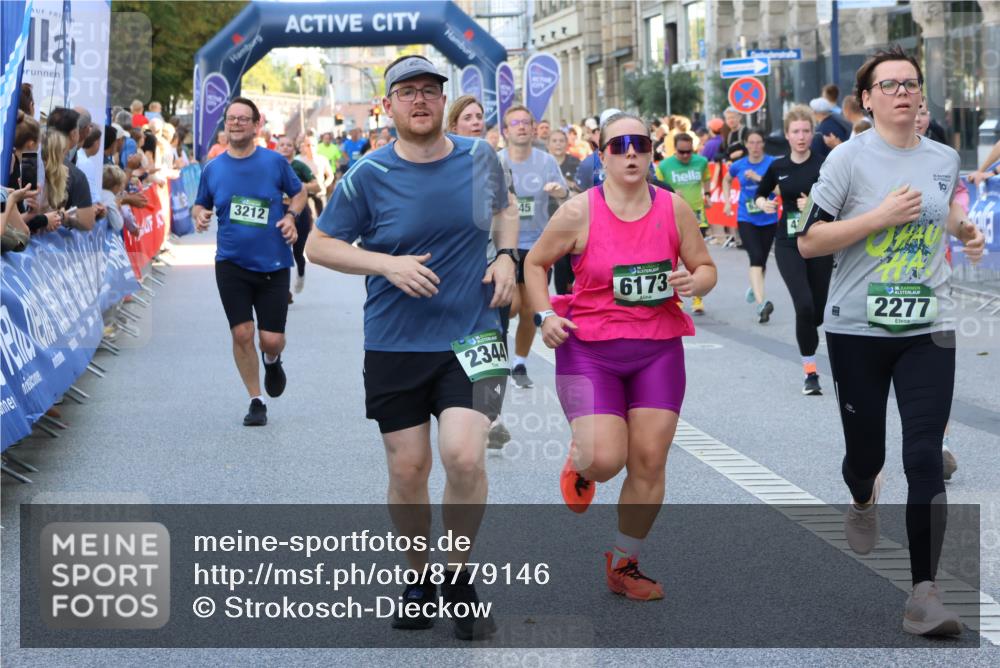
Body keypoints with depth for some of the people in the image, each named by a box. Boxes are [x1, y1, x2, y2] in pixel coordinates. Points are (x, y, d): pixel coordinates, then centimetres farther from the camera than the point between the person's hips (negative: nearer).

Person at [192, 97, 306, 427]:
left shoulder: (275, 162, -3)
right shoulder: (213, 168, 3)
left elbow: (299, 192, 11)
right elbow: (200, 204, 16)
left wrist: (291, 216, -8)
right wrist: (199, 214, -7)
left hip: (272, 264, -1)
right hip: (231, 264, 1)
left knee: (271, 339, -3)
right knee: (242, 333, -5)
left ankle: (272, 360, 36)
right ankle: (256, 401, 11)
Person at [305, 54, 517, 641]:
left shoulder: (480, 157, 2)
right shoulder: (368, 175, -5)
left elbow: (502, 210, 22)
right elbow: (320, 245, 0)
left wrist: (507, 257, 2)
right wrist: (388, 264, -14)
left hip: (471, 336, 0)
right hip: (395, 345, 0)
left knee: (465, 456, -16)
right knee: (408, 469, 4)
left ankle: (460, 574, 6)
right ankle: (420, 577, 28)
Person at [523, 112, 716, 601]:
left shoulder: (674, 208, 0)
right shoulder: (579, 212, -7)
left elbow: (705, 267, 11)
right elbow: (535, 263, 6)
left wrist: (693, 282, -12)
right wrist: (544, 315, -7)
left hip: (658, 349, 3)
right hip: (589, 349, -3)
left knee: (649, 461, 1)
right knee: (605, 459, -15)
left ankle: (624, 564, 19)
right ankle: (580, 462, 25)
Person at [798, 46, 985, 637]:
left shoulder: (946, 159, 6)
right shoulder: (850, 158, -7)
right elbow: (809, 242, -11)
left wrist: (964, 232, 5)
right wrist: (882, 216, -18)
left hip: (928, 330, 2)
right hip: (858, 329, -2)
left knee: (925, 457, -10)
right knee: (866, 449, 11)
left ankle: (925, 593, -10)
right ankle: (862, 502, 49)